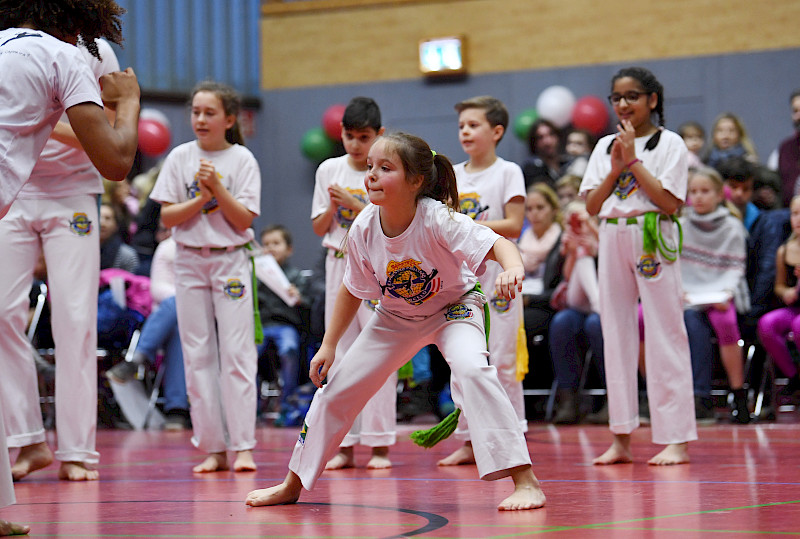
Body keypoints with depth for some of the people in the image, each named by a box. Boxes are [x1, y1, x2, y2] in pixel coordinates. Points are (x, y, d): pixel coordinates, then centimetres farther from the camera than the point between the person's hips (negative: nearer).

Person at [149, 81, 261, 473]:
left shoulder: (241, 160, -1)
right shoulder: (180, 157, 4)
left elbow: (243, 220, -7)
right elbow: (167, 217, 0)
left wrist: (217, 186, -16)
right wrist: (202, 197, -13)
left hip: (230, 260, -2)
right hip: (189, 261, 2)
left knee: (236, 351, -7)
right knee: (197, 355, 1)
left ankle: (242, 446, -8)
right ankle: (213, 448, 4)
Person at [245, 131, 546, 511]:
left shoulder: (437, 219, -33)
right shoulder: (364, 228, -19)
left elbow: (498, 245, -41)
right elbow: (353, 290, -2)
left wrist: (512, 267, -64)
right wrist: (328, 345, -1)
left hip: (452, 309, -5)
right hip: (396, 316, 5)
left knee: (472, 369, -34)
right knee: (337, 388, 5)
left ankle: (525, 480, -29)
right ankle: (293, 484, 27)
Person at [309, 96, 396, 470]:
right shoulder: (329, 170, 8)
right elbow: (319, 229, 10)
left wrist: (355, 204, -17)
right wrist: (333, 206, -9)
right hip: (339, 265, 4)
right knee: (340, 353, 3)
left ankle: (380, 443, -2)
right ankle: (345, 444, 7)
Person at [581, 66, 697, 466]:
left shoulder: (669, 144, -1)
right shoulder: (605, 146, 13)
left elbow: (670, 202, -11)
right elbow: (592, 205, 7)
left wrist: (634, 161, -11)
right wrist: (615, 168, -6)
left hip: (653, 242, -5)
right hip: (613, 240, 5)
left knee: (664, 336, -6)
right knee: (616, 335, 5)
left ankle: (676, 439, -4)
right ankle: (621, 439, 9)